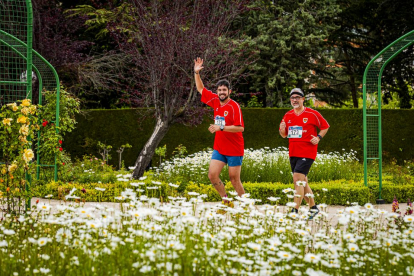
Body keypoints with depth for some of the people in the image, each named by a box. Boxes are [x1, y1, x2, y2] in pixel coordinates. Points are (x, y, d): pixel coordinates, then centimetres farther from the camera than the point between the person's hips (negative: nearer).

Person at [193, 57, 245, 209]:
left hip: (234, 149, -6)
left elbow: (240, 128, -22)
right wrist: (196, 73, 8)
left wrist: (221, 128, -25)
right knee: (212, 175, -3)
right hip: (219, 148, 6)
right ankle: (226, 201, 12)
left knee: (234, 179, -2)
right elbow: (201, 89, 18)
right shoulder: (215, 101, 5)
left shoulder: (234, 106, -15)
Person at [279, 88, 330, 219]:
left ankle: (295, 210, -18)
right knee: (302, 181, 12)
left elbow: (325, 126, 6)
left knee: (298, 179, -17)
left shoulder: (312, 114, -5)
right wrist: (282, 130, -6)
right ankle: (313, 207, 25)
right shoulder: (288, 115, 10)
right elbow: (284, 135, 17)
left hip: (307, 153, -7)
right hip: (293, 153, 7)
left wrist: (318, 137, -10)